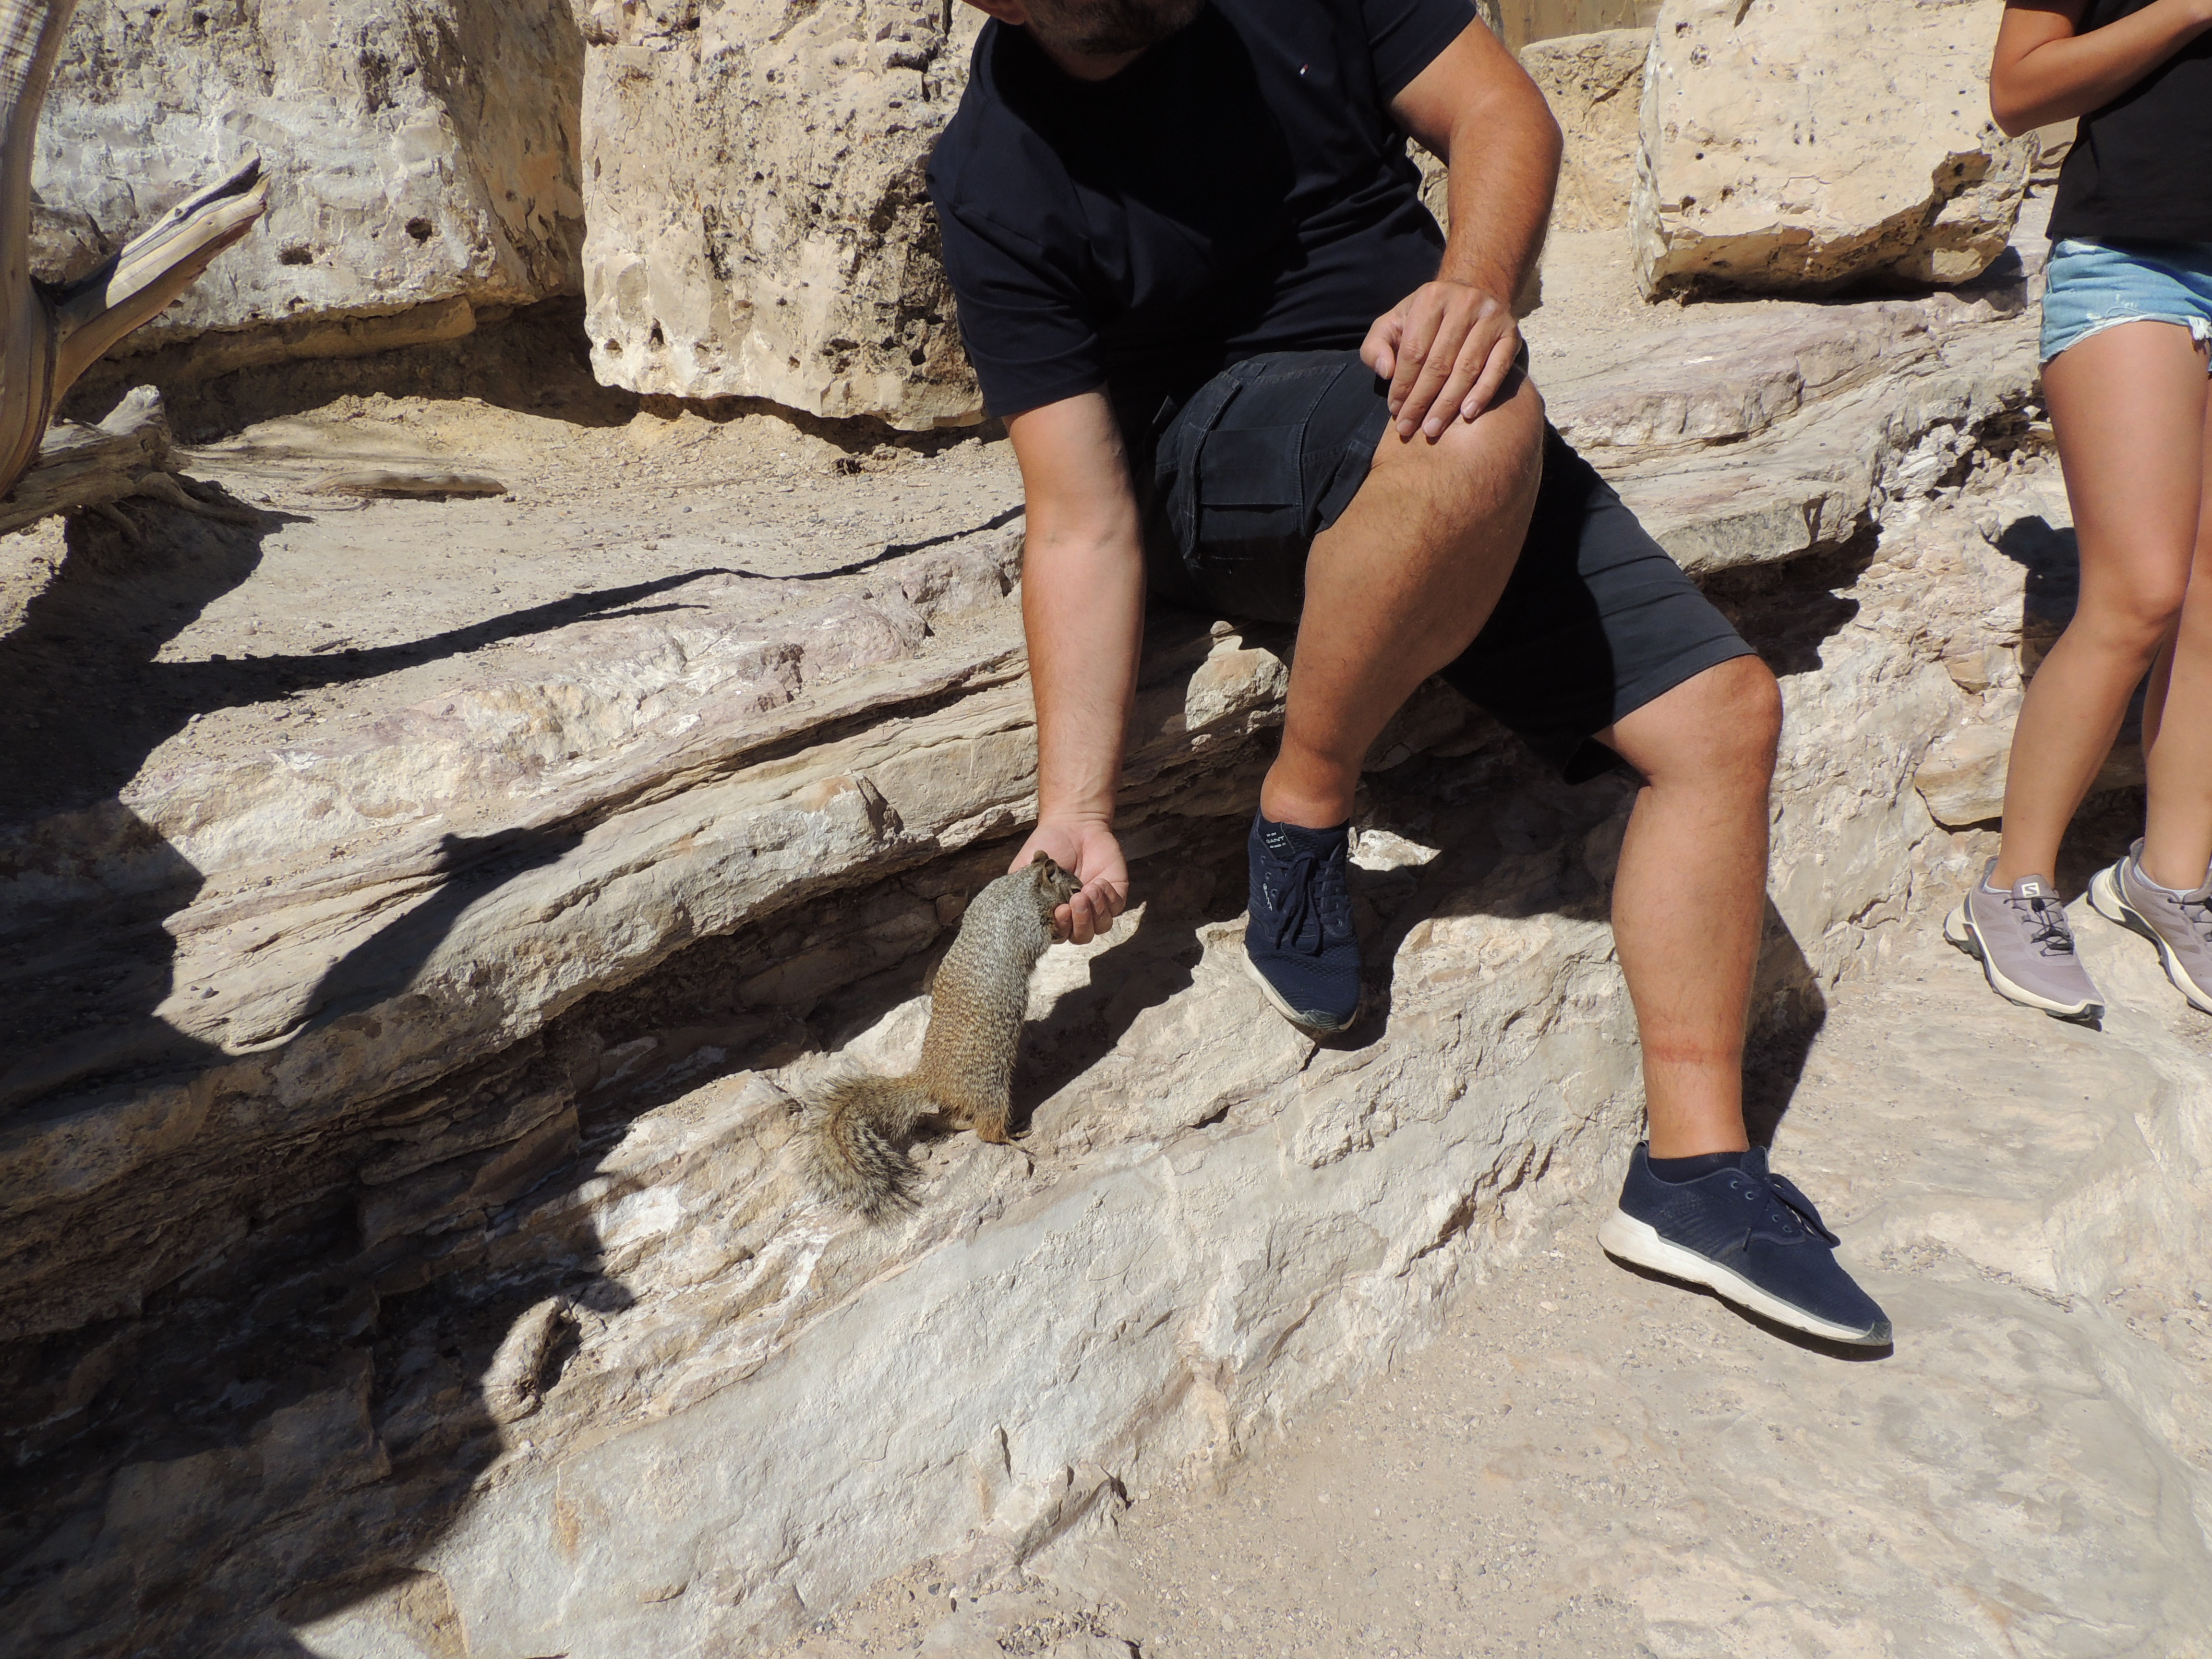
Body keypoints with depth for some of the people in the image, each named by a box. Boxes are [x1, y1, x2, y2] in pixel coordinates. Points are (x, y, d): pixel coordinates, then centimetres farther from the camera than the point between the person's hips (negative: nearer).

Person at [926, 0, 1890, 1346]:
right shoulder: (999, 185, -14)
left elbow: (1504, 112, -1)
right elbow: (1084, 527, -18)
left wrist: (1473, 284, -24)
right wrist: (1077, 807, -25)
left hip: (1464, 438, 5)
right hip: (1210, 465, -5)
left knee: (1724, 714, -7)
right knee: (1481, 430, -37)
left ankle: (1695, 1170, 0)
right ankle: (1303, 819, -15)